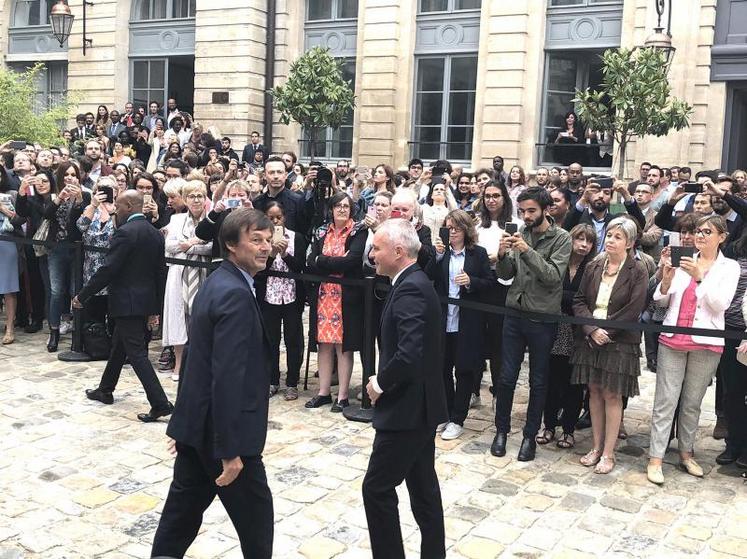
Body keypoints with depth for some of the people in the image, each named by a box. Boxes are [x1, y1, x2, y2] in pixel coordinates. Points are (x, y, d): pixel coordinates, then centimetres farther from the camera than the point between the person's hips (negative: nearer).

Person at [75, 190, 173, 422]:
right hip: (146, 300, 9)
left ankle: (160, 403, -9)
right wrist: (154, 309, 18)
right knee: (119, 345, 23)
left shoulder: (125, 232, -17)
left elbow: (107, 270, -19)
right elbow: (158, 272, 12)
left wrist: (82, 296, -9)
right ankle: (105, 390, 38)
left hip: (127, 302, -9)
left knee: (136, 353, -6)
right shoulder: (155, 233, 9)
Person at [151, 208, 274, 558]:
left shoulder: (217, 282, 10)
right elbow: (228, 377, -27)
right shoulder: (236, 294, -22)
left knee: (185, 504, 19)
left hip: (198, 420, 10)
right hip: (220, 427, -9)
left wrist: (183, 422, 21)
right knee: (254, 511, 8)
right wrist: (230, 449, -25)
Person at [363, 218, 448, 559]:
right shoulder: (416, 283, 11)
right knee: (423, 487, 16)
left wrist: (381, 383, -15)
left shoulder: (409, 290, -20)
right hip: (419, 404, 10)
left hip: (406, 407, -10)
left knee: (377, 488, -1)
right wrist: (387, 381, 9)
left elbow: (409, 355, -31)